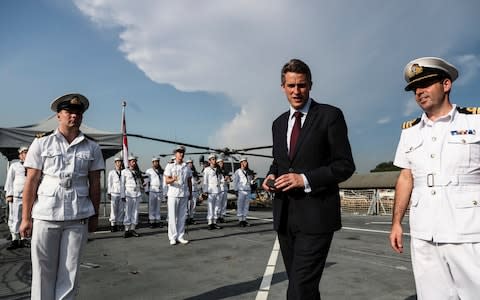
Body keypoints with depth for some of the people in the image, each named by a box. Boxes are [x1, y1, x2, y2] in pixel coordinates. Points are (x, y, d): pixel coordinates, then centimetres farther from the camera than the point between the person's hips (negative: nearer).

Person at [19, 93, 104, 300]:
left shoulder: (92, 148, 5)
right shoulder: (42, 143, 2)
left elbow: (95, 184, 8)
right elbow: (31, 182, 1)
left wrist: (95, 215, 8)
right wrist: (26, 218, -2)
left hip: (78, 217, 1)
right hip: (45, 215, -1)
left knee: (69, 271, 8)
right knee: (44, 270, 8)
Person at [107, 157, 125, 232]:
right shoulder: (111, 172, 4)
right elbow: (109, 183, 3)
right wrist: (108, 193, 0)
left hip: (122, 194, 2)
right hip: (114, 194, -2)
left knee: (121, 210, 1)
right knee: (113, 210, -3)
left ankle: (119, 224, 8)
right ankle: (113, 225, 4)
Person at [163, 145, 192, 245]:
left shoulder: (187, 167, 11)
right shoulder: (170, 166, 0)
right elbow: (167, 181, -9)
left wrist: (190, 193, 14)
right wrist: (173, 179, -29)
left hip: (184, 195, 4)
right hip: (173, 194, -3)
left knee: (182, 216, 6)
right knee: (172, 217, -1)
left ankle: (180, 237, 14)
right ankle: (173, 237, 8)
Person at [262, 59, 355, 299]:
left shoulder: (330, 115, -4)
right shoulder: (278, 123, 14)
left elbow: (345, 165, -7)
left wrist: (305, 179, -18)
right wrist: (271, 176, 0)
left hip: (315, 215, -6)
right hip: (284, 216, 6)